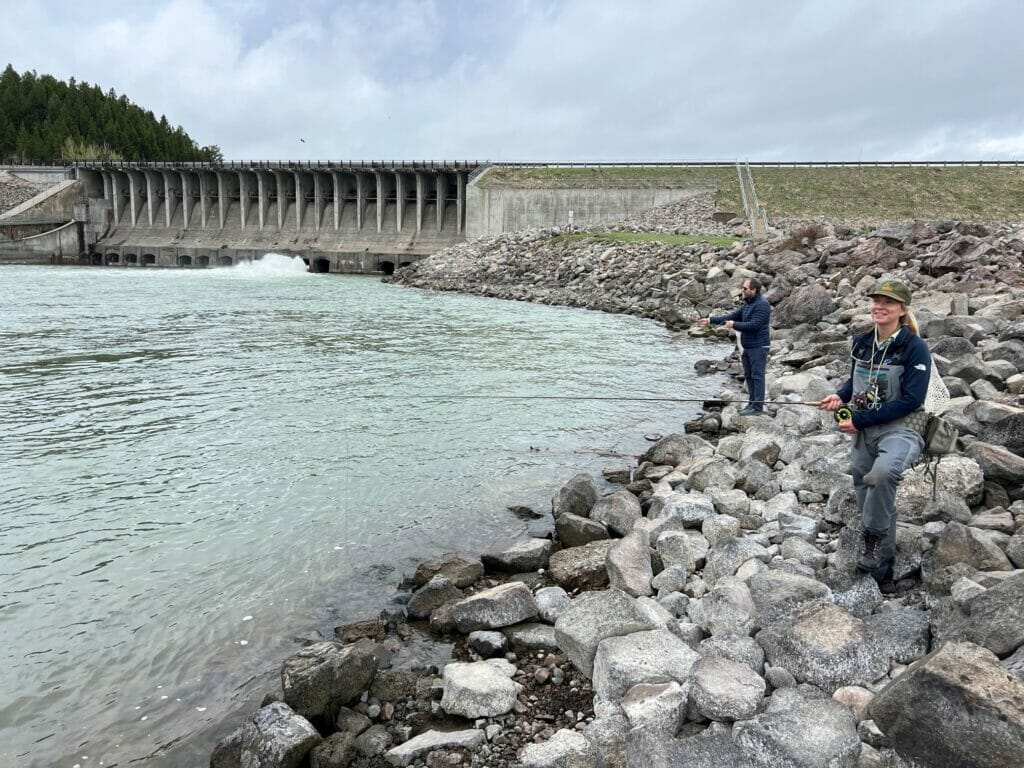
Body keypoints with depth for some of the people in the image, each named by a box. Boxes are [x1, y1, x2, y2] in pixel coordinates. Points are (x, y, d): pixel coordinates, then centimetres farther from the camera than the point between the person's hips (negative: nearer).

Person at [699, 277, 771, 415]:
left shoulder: (762, 304, -16)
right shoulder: (747, 303, 13)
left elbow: (754, 325, -23)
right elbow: (731, 316, 14)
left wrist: (734, 325, -16)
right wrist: (711, 320, 8)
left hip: (758, 347, -9)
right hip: (747, 347, 9)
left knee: (757, 376, -5)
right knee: (749, 376, 13)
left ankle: (758, 407, 0)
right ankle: (752, 403, 21)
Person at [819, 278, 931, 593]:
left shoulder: (914, 347, -13)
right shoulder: (861, 342, 4)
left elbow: (911, 400, -18)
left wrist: (859, 420, -18)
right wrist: (841, 396, -2)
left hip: (900, 428, -6)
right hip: (863, 431, 6)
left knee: (881, 474, -37)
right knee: (870, 500, 12)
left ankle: (872, 539, -15)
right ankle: (881, 568, 32)